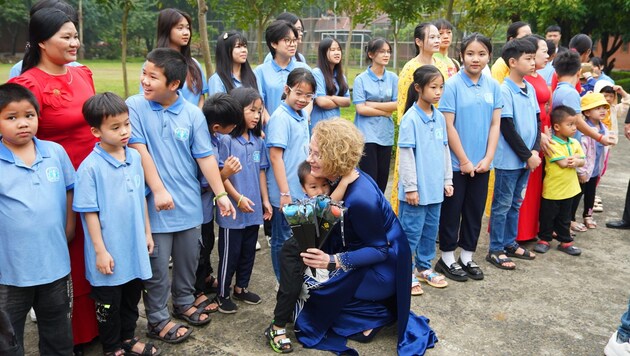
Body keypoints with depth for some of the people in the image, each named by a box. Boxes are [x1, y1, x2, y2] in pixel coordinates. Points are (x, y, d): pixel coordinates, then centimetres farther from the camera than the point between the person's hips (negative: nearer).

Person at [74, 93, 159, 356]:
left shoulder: (135, 157, 0)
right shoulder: (90, 167, -17)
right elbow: (90, 212, -14)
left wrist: (147, 232, 13)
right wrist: (100, 251, -14)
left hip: (135, 248, 5)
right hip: (110, 252, -5)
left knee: (132, 299, 21)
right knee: (109, 304, 13)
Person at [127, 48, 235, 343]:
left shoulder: (193, 113, -3)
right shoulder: (134, 106, -9)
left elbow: (205, 156, -1)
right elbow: (139, 151, -11)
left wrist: (220, 194, -3)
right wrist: (158, 190, -16)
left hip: (189, 203, 3)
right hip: (155, 204, -3)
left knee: (188, 260, 19)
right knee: (157, 267, 8)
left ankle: (184, 303, 41)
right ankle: (157, 321, 25)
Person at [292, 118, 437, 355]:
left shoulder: (360, 198, -32)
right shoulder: (340, 179, -8)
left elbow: (379, 250, -23)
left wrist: (333, 262, -33)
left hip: (383, 267, -9)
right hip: (360, 253, 9)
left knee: (311, 285, -16)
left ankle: (374, 315, 2)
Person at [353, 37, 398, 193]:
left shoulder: (393, 78, 7)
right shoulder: (361, 79, -3)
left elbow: (397, 104, -1)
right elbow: (360, 109, -10)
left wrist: (371, 104, -7)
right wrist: (385, 111, -6)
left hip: (386, 134, 4)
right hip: (367, 134, -4)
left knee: (382, 179, 8)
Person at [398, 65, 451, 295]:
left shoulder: (439, 117, 7)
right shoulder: (410, 119, -13)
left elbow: (445, 149, 14)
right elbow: (406, 154, -14)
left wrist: (447, 179, 13)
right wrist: (410, 187, -14)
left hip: (435, 188, 7)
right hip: (417, 188, -7)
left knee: (431, 229, 16)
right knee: (411, 231, 3)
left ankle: (424, 268, 31)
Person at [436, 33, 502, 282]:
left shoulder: (493, 86, 3)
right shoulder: (452, 85, -10)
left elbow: (495, 124, 5)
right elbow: (448, 126, -11)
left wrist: (487, 158, -4)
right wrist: (464, 161, -11)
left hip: (481, 163, 4)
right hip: (456, 162, -4)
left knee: (475, 210, 13)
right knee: (452, 210, 6)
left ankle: (467, 257, 28)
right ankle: (447, 258, 21)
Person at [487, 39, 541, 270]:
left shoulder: (530, 88, 8)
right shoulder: (504, 90, -14)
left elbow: (537, 121, 11)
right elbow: (507, 128, -17)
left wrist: (535, 150, -2)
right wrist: (527, 156, -13)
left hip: (526, 159, 7)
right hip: (508, 160, -7)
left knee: (515, 203, 16)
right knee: (502, 205, 2)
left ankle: (510, 244, 29)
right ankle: (495, 250, 12)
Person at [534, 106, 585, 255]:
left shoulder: (575, 143, 5)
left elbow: (582, 161, 4)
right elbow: (563, 163, -22)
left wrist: (576, 161, -18)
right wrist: (575, 156, -7)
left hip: (569, 188, 6)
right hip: (552, 189, -6)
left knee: (565, 218, 16)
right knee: (548, 216, 7)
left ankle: (565, 241, 26)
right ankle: (544, 239, 22)